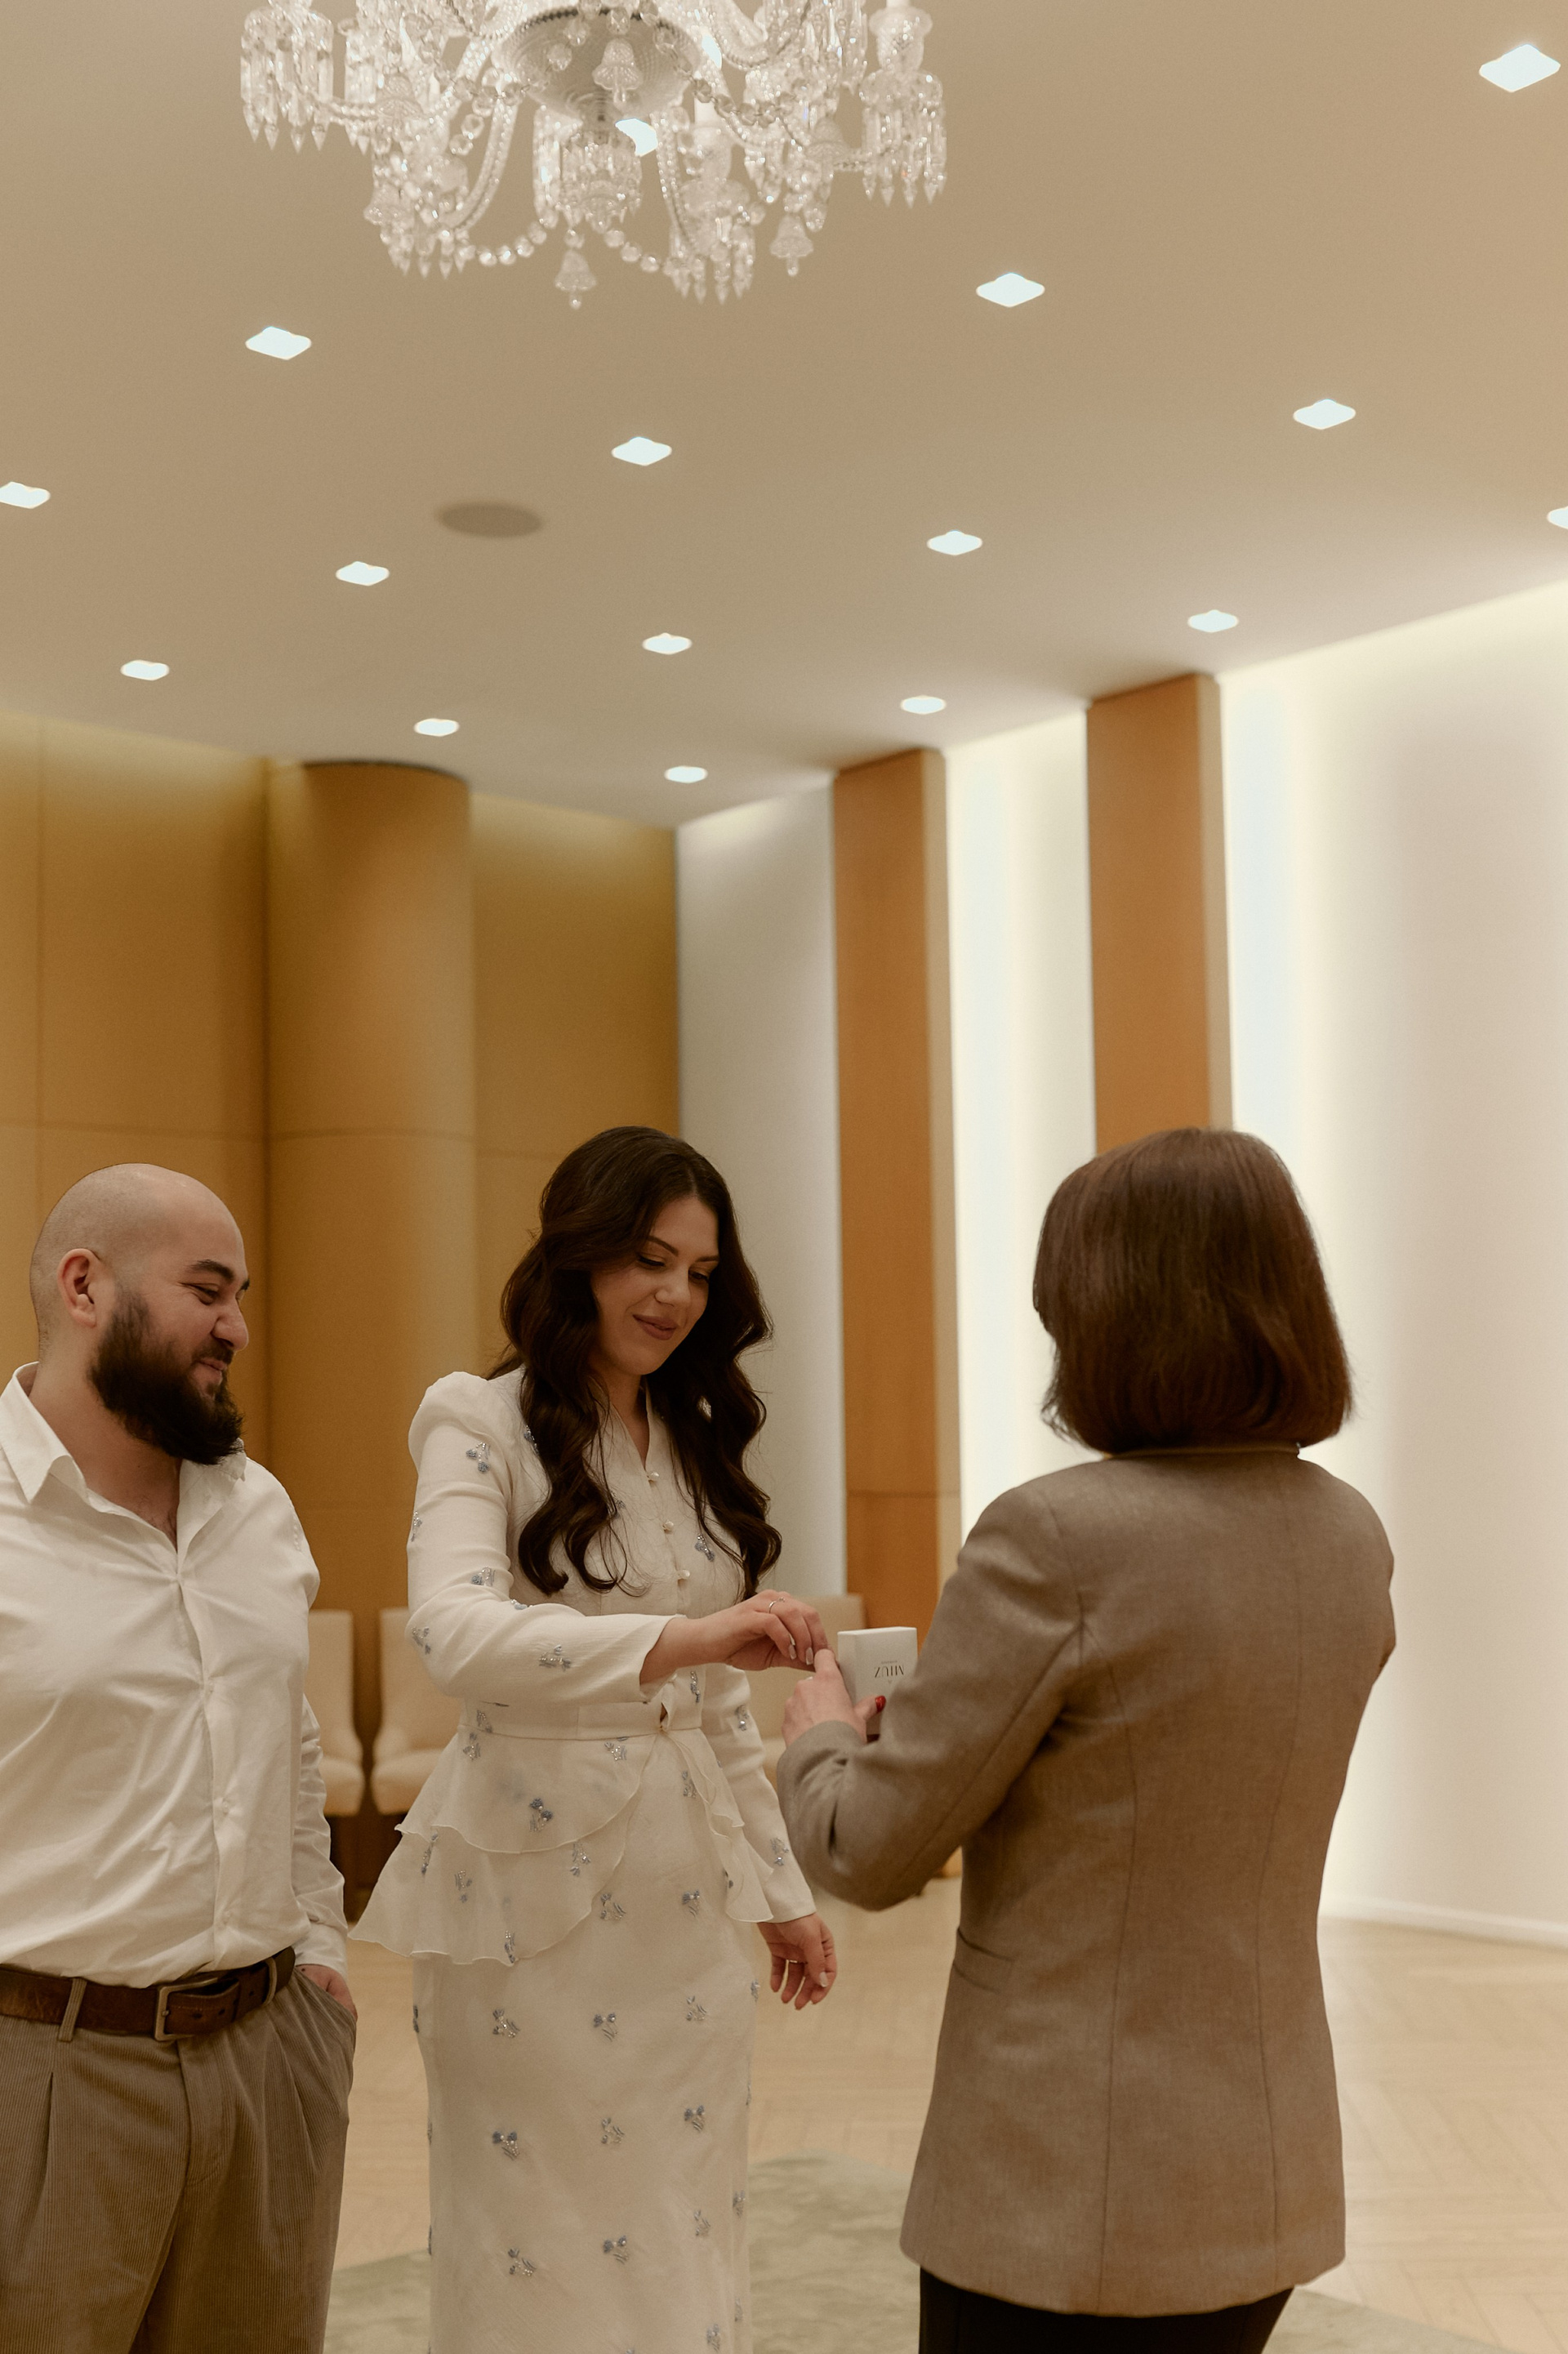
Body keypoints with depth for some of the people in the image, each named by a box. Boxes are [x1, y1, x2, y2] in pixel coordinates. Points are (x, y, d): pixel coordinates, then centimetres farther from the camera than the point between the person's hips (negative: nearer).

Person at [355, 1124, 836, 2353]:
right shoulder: (483, 1424, -8)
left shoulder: (695, 1444, 12)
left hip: (686, 1900, 6)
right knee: (544, 2249, 5)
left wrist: (780, 1886, 15)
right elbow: (455, 1629, -27)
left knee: (685, 2234, 13)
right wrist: (678, 1637, -38)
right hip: (537, 1892, -6)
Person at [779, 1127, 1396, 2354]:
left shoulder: (1057, 1539, -22)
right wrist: (951, 1727, 19)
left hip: (1073, 2200, -6)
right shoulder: (1348, 1538, 0)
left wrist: (819, 1731, 7)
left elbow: (871, 1852, -13)